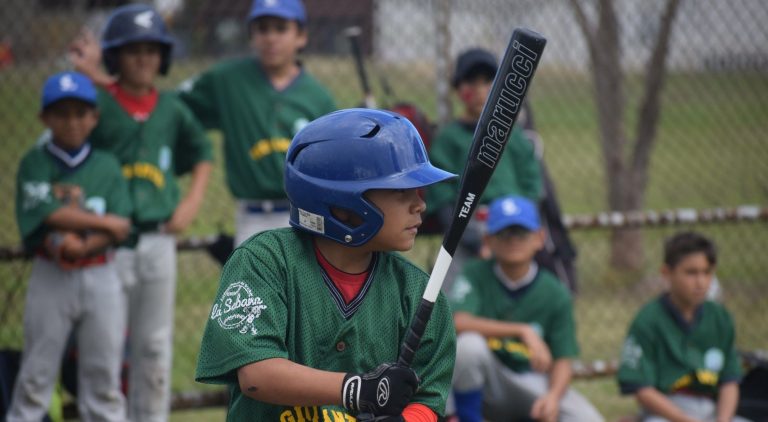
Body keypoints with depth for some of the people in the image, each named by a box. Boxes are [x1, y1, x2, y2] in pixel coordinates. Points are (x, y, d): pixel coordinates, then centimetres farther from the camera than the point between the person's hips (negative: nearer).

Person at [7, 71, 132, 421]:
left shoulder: (107, 165, 6)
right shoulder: (34, 164, 1)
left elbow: (121, 228, -3)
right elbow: (48, 214, -13)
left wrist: (81, 245, -18)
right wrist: (104, 222, -9)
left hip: (100, 277, 2)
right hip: (50, 275, -2)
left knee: (104, 375, 6)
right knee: (36, 376, 0)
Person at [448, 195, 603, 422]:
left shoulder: (555, 293, -5)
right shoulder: (476, 274, -9)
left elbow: (562, 360, -5)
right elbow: (458, 323, -27)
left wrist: (553, 396, -27)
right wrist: (522, 331, -35)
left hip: (533, 382, 2)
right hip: (486, 387, -2)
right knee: (469, 344, -34)